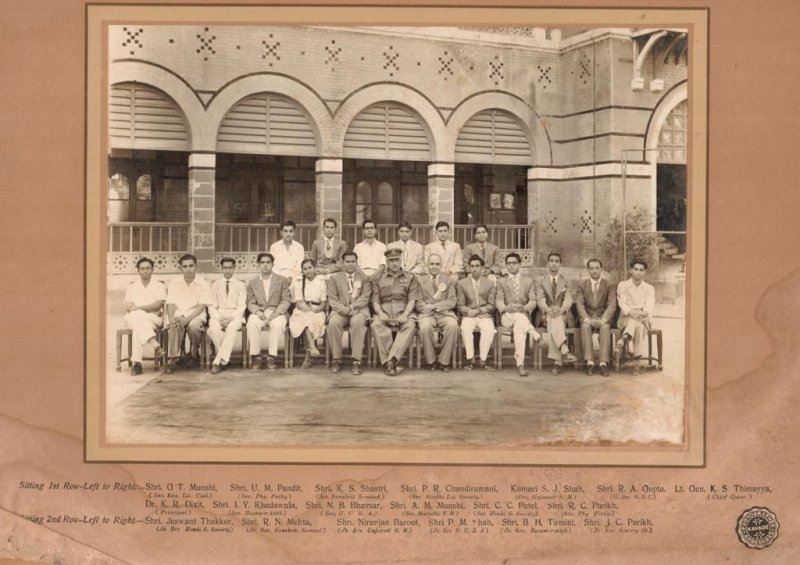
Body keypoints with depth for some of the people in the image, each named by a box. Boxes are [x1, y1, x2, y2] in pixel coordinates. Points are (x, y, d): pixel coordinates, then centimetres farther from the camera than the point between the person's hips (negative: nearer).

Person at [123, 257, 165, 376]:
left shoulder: (159, 286, 16)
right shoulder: (131, 287, 24)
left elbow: (158, 305, -2)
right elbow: (127, 306, 8)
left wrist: (138, 308, -17)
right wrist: (148, 309, -12)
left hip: (153, 319, -1)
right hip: (132, 318, 1)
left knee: (138, 325, -37)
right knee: (137, 316, -37)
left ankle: (136, 362, -47)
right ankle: (155, 345, -53)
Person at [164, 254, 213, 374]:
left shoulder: (203, 283, 1)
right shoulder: (174, 283, 9)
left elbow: (201, 306, -7)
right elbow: (171, 304, 2)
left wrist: (187, 319, -23)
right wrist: (171, 319, -20)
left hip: (196, 315, -1)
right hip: (178, 314, 1)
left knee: (194, 325, -36)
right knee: (175, 326, -35)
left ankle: (194, 354, -9)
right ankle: (172, 359, -31)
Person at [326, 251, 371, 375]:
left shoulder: (364, 278, 17)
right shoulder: (334, 278, 18)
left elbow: (365, 298, 3)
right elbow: (332, 299, 6)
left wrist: (351, 307, -15)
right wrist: (343, 309, -13)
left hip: (359, 310, -1)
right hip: (340, 310, 1)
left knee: (358, 322, -36)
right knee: (333, 323, -33)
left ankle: (356, 361, -34)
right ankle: (336, 360, -23)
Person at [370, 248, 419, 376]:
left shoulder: (410, 278, 16)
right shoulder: (378, 278, 18)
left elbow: (412, 300, 6)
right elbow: (375, 301, 10)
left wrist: (405, 314, -13)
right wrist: (381, 313, -11)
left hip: (403, 313, 0)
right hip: (384, 312, 1)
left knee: (410, 325, -35)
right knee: (376, 325, -34)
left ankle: (391, 359, -42)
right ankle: (387, 362, -34)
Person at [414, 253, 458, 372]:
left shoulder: (449, 280, 17)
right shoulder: (419, 280, 13)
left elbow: (452, 302, 4)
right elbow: (417, 304, 3)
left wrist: (434, 306, -11)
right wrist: (437, 294, -9)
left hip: (445, 313, 1)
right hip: (426, 314, -1)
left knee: (453, 326, -33)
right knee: (425, 327, -35)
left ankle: (444, 361, -20)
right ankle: (431, 361, -17)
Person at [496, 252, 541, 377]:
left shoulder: (528, 281, 19)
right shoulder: (501, 282, 18)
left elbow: (533, 301, 6)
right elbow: (499, 301, 4)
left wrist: (525, 307, -18)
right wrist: (506, 308, -21)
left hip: (524, 315, 0)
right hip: (507, 316, 0)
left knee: (519, 326, -37)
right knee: (519, 317, -38)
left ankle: (520, 364, -45)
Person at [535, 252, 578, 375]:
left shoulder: (566, 281, 15)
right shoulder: (540, 280, 12)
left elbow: (568, 299, 0)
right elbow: (540, 299, -2)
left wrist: (561, 309, -23)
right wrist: (548, 309, -24)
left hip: (562, 315, 0)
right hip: (546, 315, 0)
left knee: (555, 322, -35)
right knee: (553, 320, -36)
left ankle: (557, 361, -40)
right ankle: (565, 351, -50)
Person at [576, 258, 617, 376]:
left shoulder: (609, 286, 5)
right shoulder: (582, 286, 8)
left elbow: (612, 305, -6)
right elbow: (580, 305, -3)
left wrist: (603, 319, -23)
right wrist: (587, 319, -22)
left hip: (603, 318, -1)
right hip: (587, 318, 1)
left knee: (605, 327, -34)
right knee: (585, 326, -34)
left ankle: (603, 363, -40)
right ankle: (589, 362, -38)